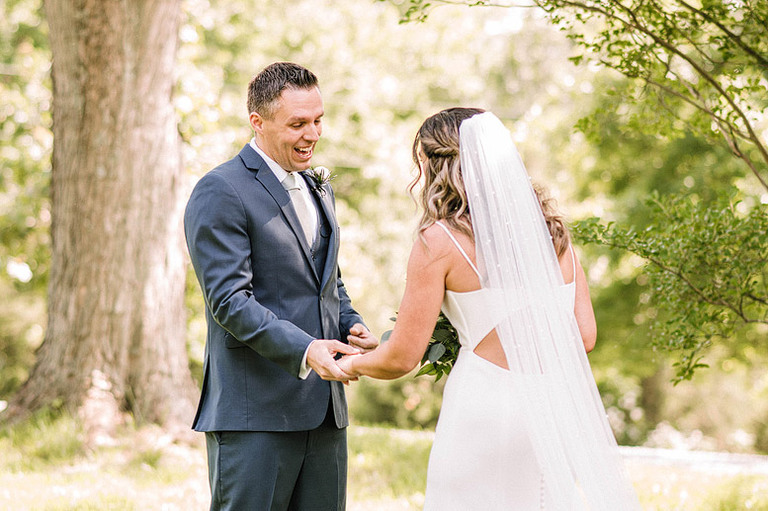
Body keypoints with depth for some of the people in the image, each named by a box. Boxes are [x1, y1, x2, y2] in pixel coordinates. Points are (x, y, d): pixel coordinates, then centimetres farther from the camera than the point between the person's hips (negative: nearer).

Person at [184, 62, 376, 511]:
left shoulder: (318, 190, 19)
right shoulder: (220, 192, -8)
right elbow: (229, 298, -16)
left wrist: (352, 325, 4)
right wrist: (303, 349, -27)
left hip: (324, 412, 8)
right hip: (253, 412, -8)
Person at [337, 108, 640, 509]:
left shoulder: (440, 240, -6)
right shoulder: (550, 231, 9)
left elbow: (401, 358, -4)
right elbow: (584, 335, 8)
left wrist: (352, 364, 17)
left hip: (486, 413, -5)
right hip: (556, 411, 5)